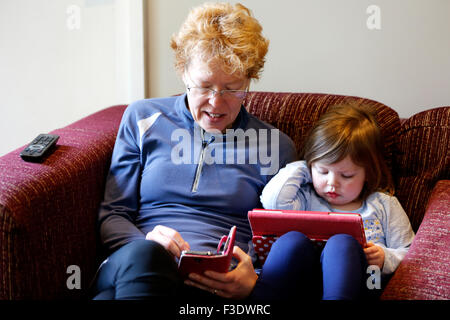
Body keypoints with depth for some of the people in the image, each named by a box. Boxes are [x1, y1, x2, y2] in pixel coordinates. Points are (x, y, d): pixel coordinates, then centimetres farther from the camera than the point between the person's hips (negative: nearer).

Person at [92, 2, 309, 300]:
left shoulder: (276, 148, 14)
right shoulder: (143, 119, 16)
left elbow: (283, 253, 12)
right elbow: (112, 215, 14)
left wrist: (252, 284, -13)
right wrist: (145, 244, -11)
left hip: (220, 284, 0)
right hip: (130, 266, 0)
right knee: (142, 254, -38)